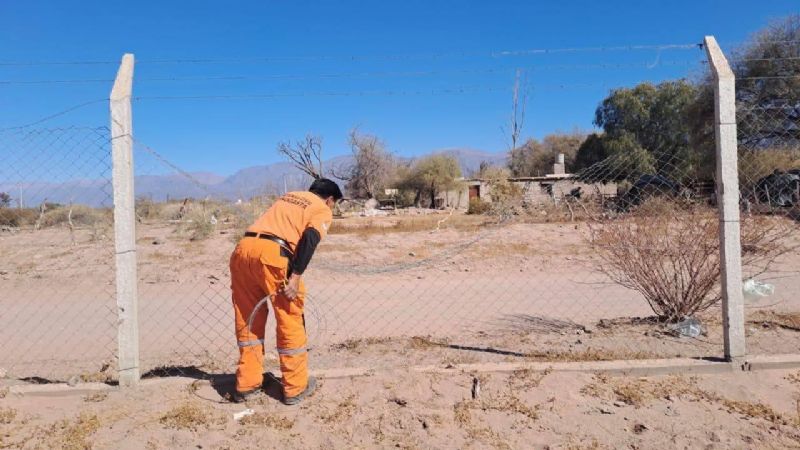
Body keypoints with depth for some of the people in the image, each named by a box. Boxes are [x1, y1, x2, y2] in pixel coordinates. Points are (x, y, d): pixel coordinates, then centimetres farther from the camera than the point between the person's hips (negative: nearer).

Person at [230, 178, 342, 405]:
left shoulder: (289, 196, 30)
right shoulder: (323, 211, 11)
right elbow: (310, 238, -8)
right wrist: (296, 276, -13)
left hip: (243, 248, 7)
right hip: (271, 254, -6)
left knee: (248, 321, 18)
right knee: (290, 322, 9)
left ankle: (247, 385, 27)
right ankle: (296, 387, 19)